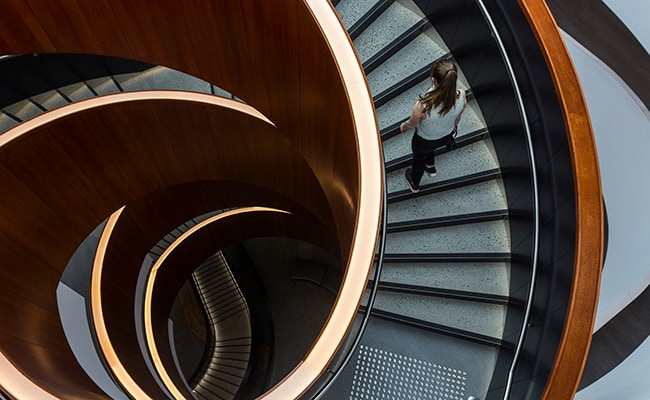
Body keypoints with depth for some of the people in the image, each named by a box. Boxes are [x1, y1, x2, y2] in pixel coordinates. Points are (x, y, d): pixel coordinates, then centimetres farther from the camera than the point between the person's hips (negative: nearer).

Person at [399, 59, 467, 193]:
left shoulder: (423, 106, -44)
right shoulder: (461, 97, -32)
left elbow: (412, 124, -20)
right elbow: (457, 118, -8)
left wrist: (403, 126, 4)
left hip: (425, 141, -3)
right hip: (447, 136, 3)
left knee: (418, 159, 32)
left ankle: (414, 184, 62)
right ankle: (430, 166, 67)